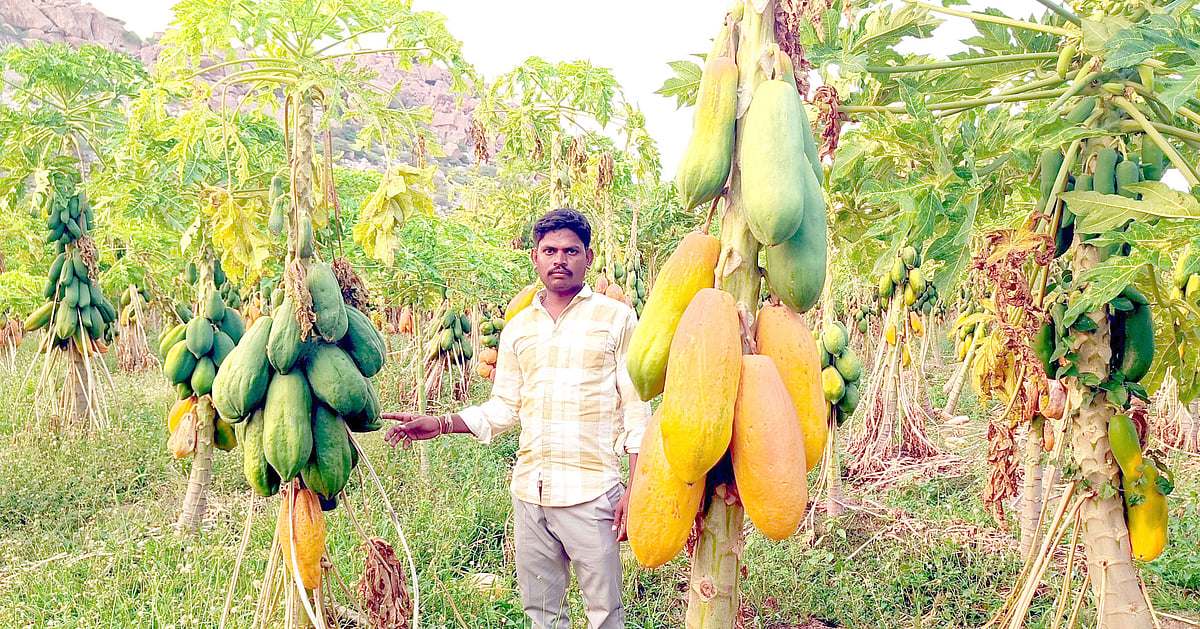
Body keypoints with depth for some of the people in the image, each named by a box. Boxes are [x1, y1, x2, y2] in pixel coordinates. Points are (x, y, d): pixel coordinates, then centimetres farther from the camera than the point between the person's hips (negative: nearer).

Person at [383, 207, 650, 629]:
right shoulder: (517, 329, 13)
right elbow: (503, 408, 17)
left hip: (590, 491, -4)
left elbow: (636, 411, -2)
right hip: (528, 490, 4)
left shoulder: (616, 318, 0)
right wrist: (440, 425, 6)